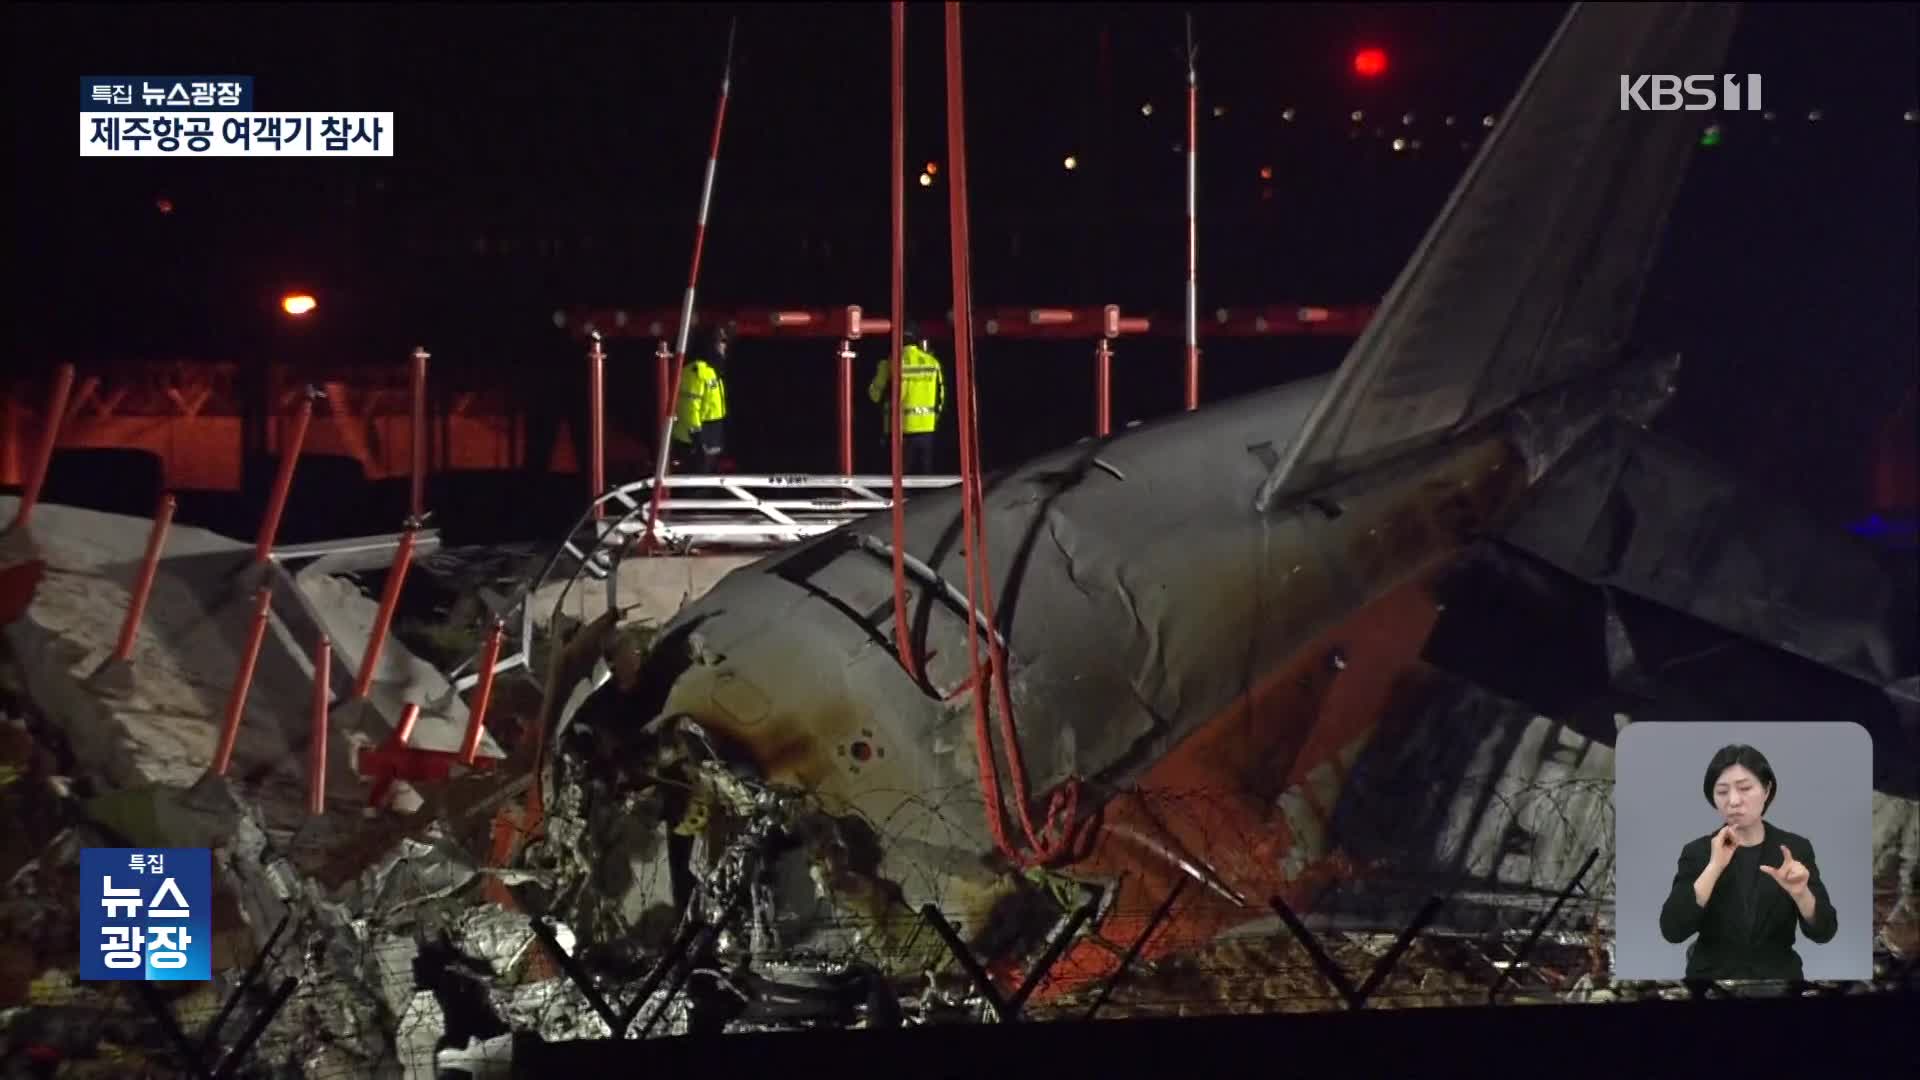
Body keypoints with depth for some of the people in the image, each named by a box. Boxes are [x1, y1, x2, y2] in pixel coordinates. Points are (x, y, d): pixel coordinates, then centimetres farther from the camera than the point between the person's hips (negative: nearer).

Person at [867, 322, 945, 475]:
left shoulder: (892, 364, -10)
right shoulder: (932, 363, 1)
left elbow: (876, 394, -1)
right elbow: (940, 396, 9)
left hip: (900, 428, -3)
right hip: (926, 428, 3)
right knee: (923, 473, 11)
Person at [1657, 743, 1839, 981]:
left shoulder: (1794, 848, 2)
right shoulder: (1697, 852, 1)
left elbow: (1823, 932, -5)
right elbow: (1672, 930, -12)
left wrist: (1799, 893, -23)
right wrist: (1714, 867, -16)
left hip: (1777, 976, 1)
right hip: (1712, 976, -1)